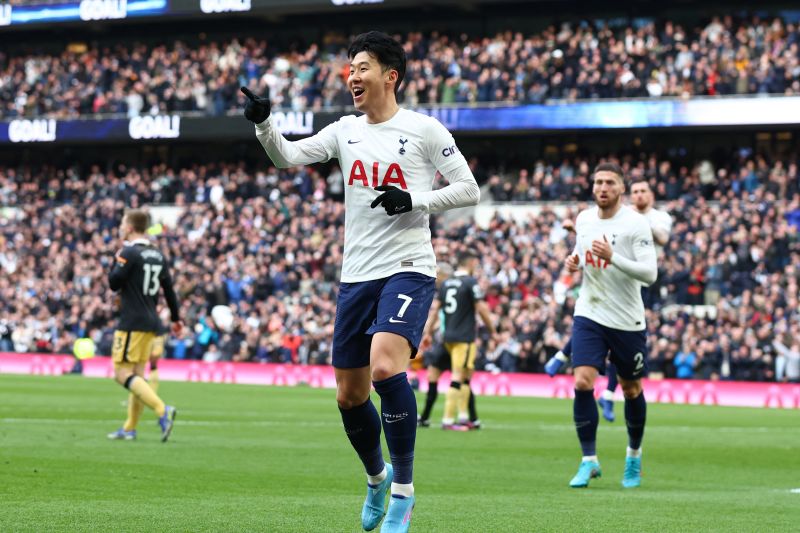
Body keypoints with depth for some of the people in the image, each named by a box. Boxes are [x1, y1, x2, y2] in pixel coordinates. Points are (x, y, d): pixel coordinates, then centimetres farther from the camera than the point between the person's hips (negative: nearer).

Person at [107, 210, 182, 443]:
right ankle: (129, 429, 12)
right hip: (151, 323, 8)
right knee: (137, 374, 11)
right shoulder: (158, 255, 11)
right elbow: (168, 288, 14)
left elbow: (114, 283, -11)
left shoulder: (129, 253, -12)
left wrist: (116, 261, 4)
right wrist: (176, 318, 22)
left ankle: (163, 410, -24)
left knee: (122, 373, -8)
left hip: (132, 323, -8)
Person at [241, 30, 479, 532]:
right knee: (350, 395, 9)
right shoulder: (346, 131, 12)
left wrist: (416, 200, -16)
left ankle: (403, 488, -15)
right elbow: (289, 156, 7)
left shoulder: (423, 129, -4)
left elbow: (470, 190, -3)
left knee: (385, 366, -28)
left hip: (408, 269, -6)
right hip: (357, 275, 6)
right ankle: (377, 477, 36)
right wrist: (264, 124, -11)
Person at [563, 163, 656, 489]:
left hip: (627, 320, -3)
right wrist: (574, 263, 0)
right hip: (589, 315, 3)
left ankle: (634, 455, 34)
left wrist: (612, 257, -30)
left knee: (632, 391, 10)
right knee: (582, 383, -14)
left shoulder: (635, 223, -12)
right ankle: (589, 460, -6)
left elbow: (649, 273, -19)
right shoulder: (584, 219, 4)